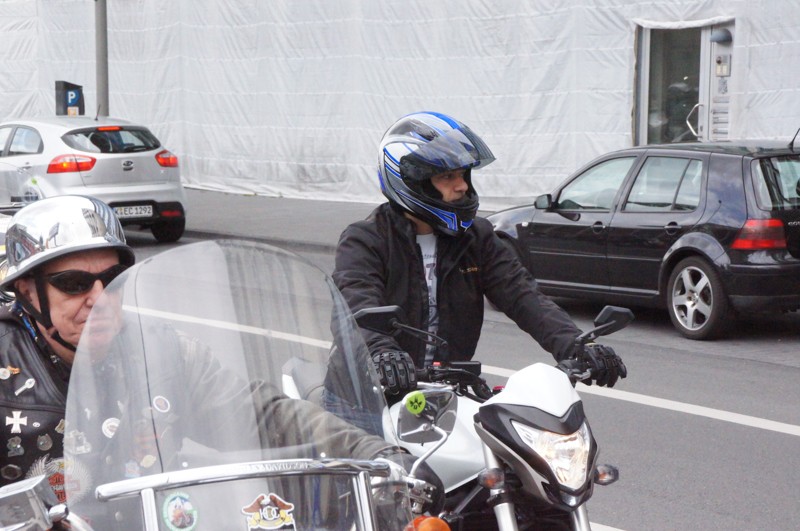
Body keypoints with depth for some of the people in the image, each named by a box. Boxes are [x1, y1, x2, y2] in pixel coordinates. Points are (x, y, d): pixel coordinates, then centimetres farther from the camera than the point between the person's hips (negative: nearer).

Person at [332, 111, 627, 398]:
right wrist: (381, 352, -47)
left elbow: (522, 295, -1)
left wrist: (574, 346, -20)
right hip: (384, 392, -3)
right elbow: (358, 304, -23)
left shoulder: (476, 237, 11)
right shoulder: (364, 240, -4)